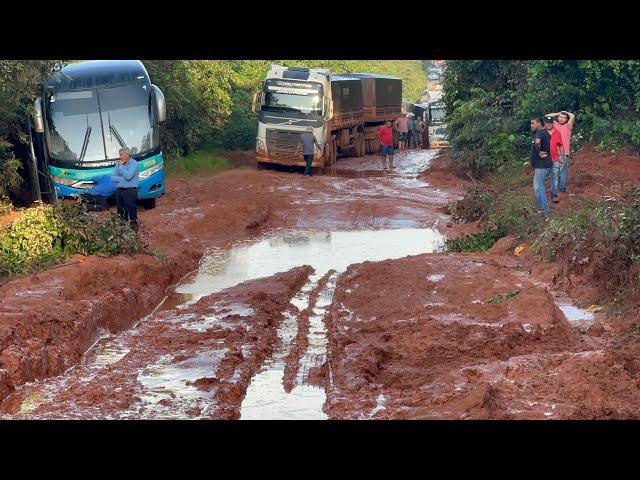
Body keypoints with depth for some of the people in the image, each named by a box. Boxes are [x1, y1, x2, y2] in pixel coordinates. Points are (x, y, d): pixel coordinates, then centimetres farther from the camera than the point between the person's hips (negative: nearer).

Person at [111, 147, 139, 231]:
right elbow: (113, 178, 6)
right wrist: (122, 179, -10)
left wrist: (121, 166, -9)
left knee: (131, 210, -6)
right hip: (119, 190, 6)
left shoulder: (134, 163, -5)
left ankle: (134, 226, -2)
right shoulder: (119, 164, 12)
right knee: (121, 211, 10)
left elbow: (128, 176, -18)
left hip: (130, 190, -6)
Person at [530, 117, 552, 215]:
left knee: (538, 188, -8)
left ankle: (545, 210, -8)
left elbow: (537, 142, -39)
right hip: (543, 164, 10)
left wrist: (538, 153, -25)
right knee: (540, 187, 19)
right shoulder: (545, 132, 15)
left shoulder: (540, 133, -16)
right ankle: (545, 208, 25)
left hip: (541, 165, -10)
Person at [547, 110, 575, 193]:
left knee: (563, 170, -3)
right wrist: (558, 114, 15)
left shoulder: (568, 126, 5)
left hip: (564, 152, -3)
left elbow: (573, 116, -8)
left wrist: (566, 112, 10)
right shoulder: (555, 125, 13)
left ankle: (562, 186, 1)